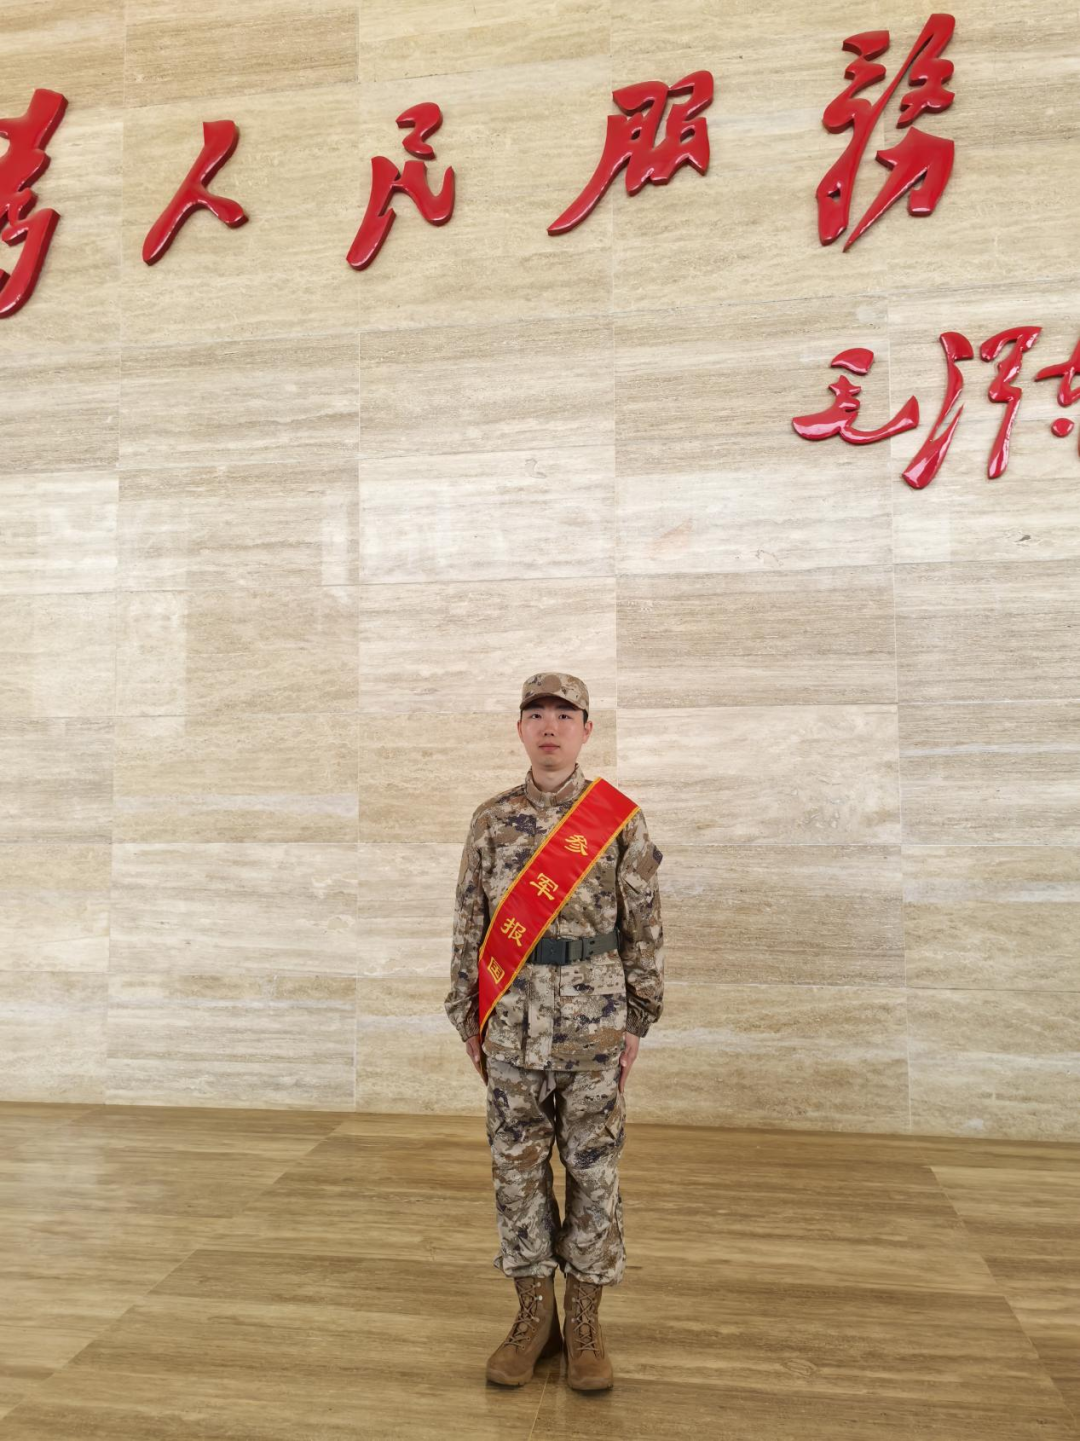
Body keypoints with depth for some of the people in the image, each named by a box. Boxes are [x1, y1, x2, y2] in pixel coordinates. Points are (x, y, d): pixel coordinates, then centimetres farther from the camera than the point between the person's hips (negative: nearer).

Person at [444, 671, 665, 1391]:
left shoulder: (621, 817, -3)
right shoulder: (491, 820, 2)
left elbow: (644, 926, -1)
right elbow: (470, 925, 5)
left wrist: (637, 1022, -2)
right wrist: (469, 1020, 4)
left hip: (594, 1023, -2)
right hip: (512, 1025, 2)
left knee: (594, 1170, 8)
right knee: (518, 1168, 9)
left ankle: (585, 1321, 23)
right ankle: (535, 1315, 25)